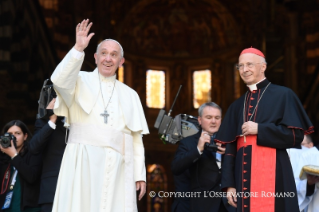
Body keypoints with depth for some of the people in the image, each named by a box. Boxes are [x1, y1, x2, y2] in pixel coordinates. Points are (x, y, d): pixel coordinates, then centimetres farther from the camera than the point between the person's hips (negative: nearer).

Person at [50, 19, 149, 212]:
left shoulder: (130, 95, 18)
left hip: (118, 167, 2)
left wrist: (140, 175, 7)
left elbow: (136, 138, 14)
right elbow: (60, 80, -14)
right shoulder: (81, 81, 10)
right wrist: (78, 49, -21)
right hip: (83, 162, -2)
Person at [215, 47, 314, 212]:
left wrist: (259, 130, -11)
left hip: (272, 173, -5)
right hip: (243, 177, 5)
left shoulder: (282, 95, 3)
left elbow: (296, 135, -5)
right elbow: (230, 147, 14)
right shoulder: (237, 106, 18)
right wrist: (229, 184, 4)